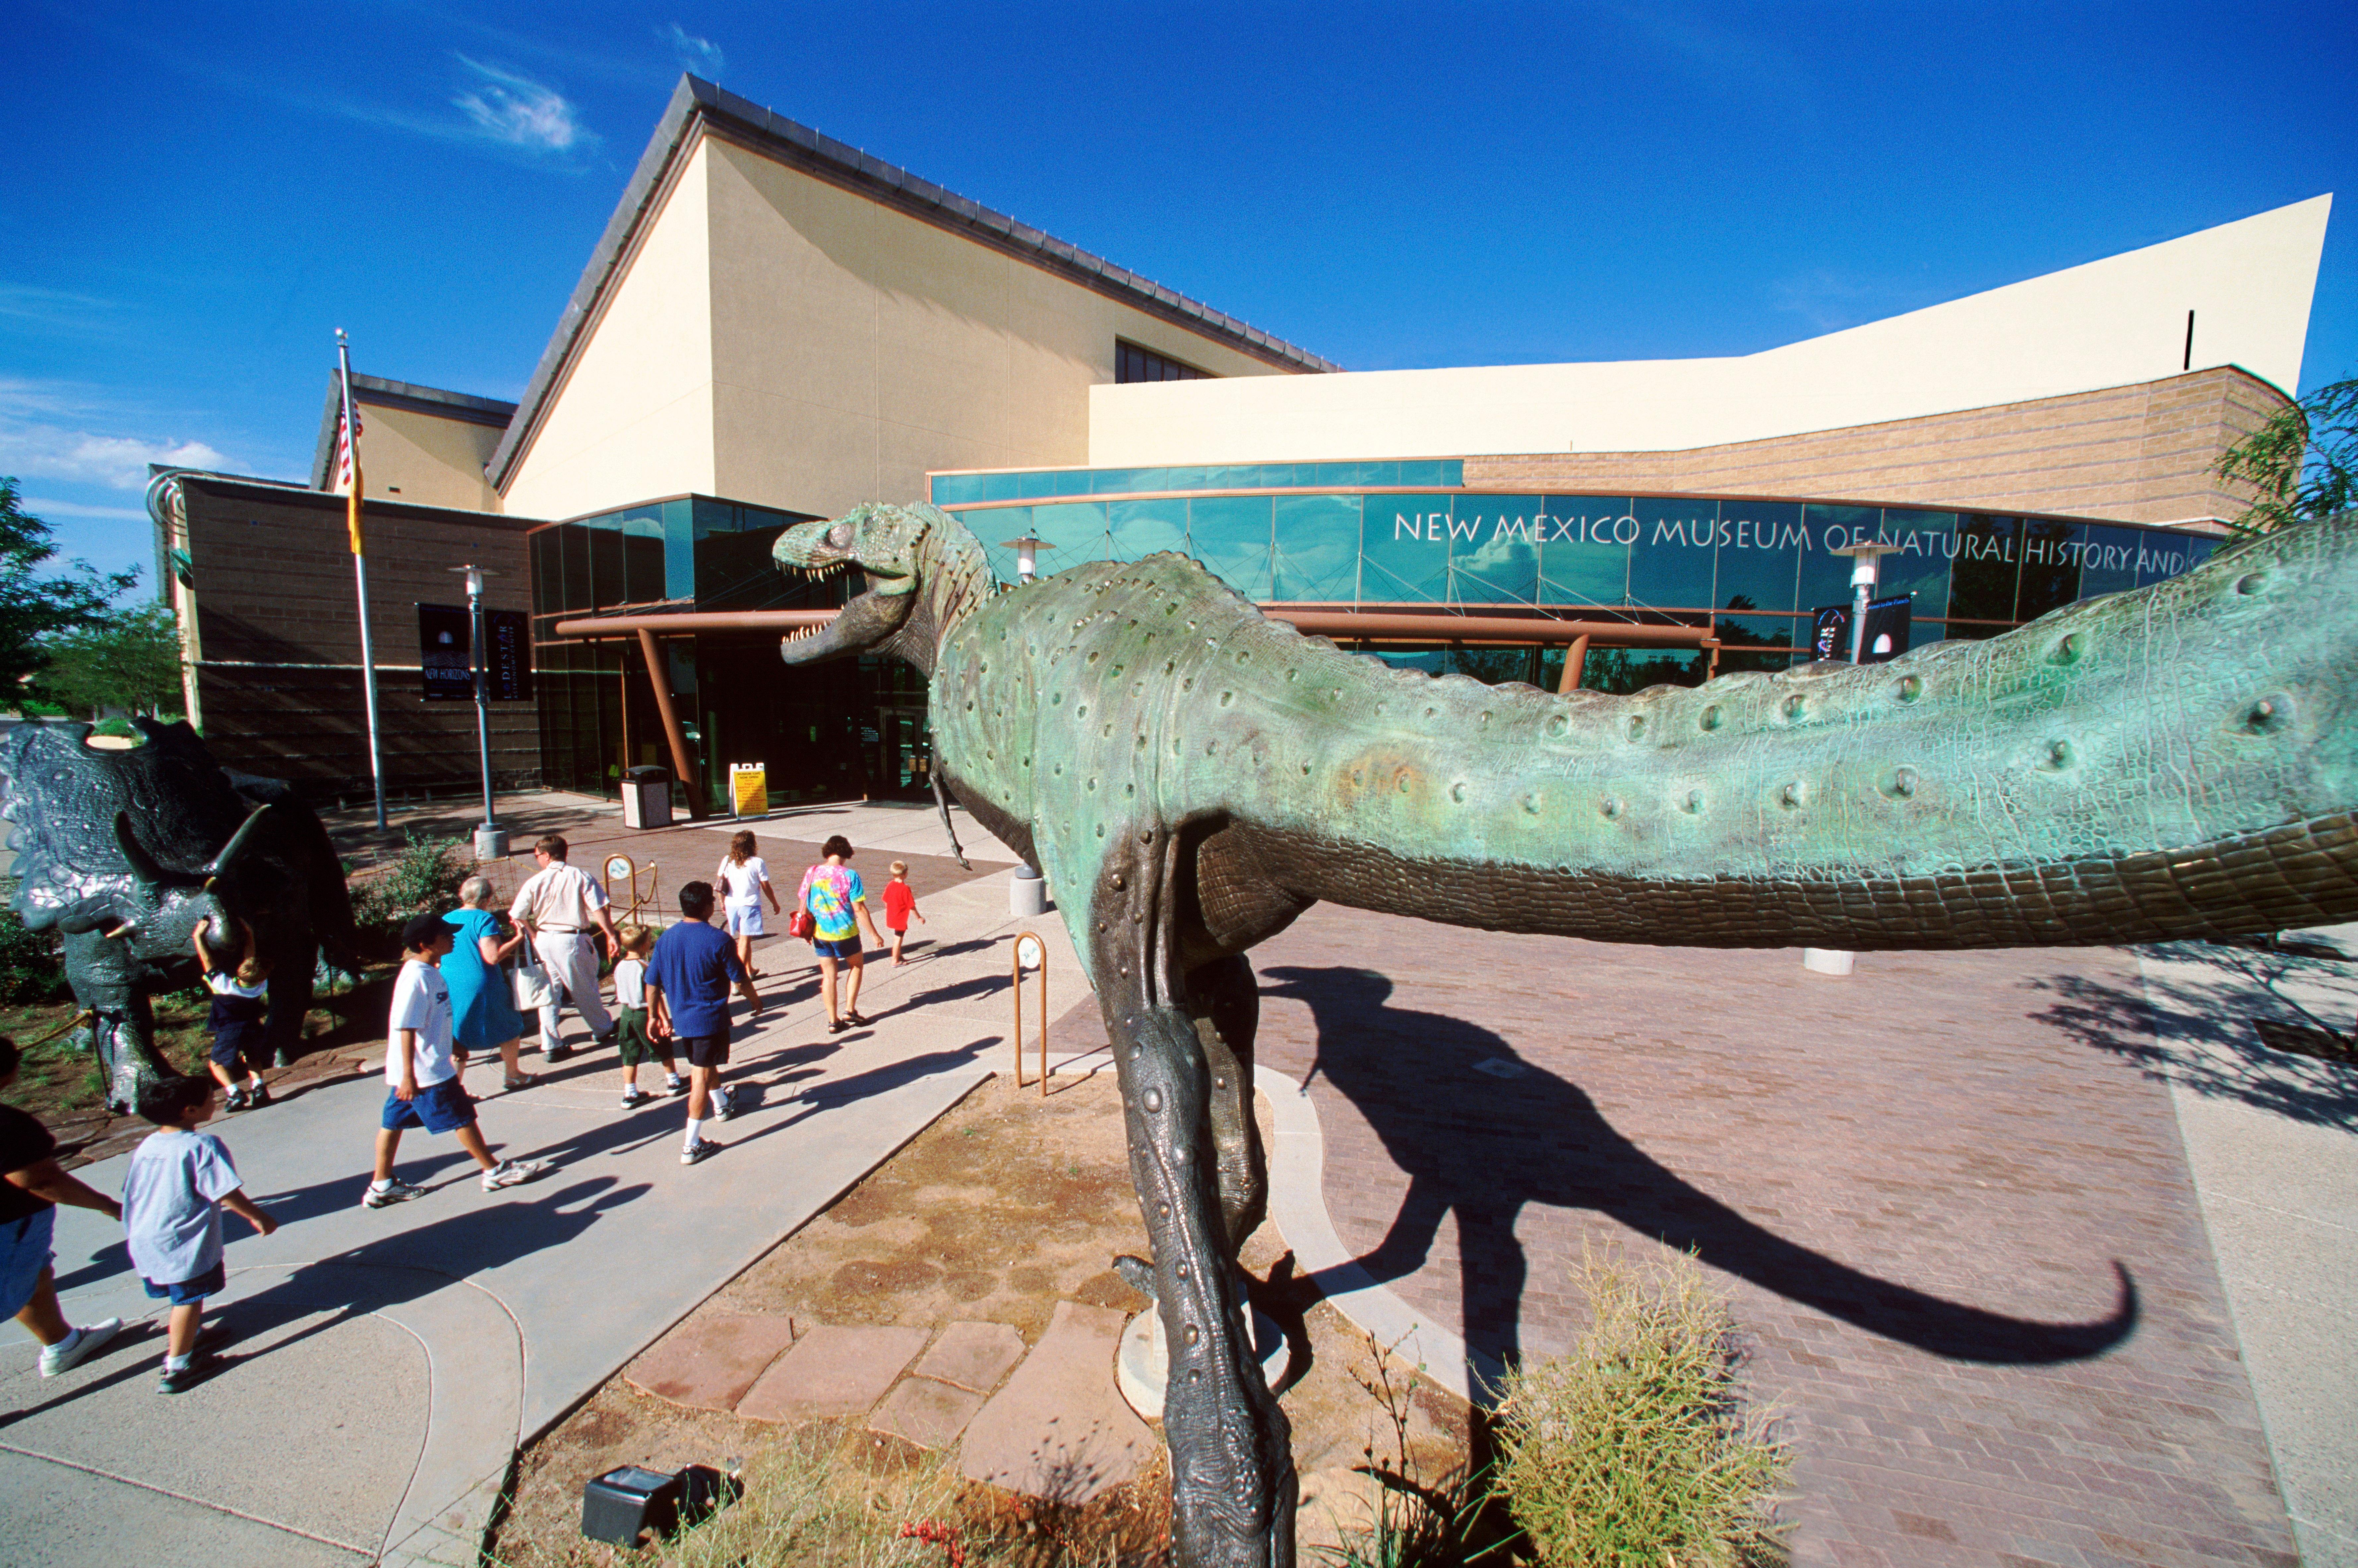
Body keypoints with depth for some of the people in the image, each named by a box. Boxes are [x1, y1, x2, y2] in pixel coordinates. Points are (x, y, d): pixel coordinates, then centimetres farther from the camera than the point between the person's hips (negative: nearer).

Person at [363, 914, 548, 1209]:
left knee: (394, 1121, 14)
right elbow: (406, 1028, -25)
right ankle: (494, 1172, 10)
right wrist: (409, 1076, -25)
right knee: (462, 1117, 0)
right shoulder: (416, 977, -22)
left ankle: (381, 1186, 23)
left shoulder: (429, 972, 9)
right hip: (426, 1071, -9)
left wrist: (454, 1049, 31)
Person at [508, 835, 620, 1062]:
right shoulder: (580, 877, -6)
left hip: (544, 940, 1)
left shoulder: (535, 881, -4)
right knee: (584, 989, 14)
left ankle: (551, 1045, 12)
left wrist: (534, 935, 12)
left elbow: (518, 916, -3)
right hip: (573, 939, -1)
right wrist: (611, 936, -9)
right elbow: (599, 909, -13)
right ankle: (603, 1029, 31)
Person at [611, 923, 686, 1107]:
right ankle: (673, 1082, 28)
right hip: (644, 1015, -6)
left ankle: (630, 1094, 16)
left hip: (626, 1013, 6)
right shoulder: (645, 968, -22)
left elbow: (619, 994, 10)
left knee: (630, 1056, 12)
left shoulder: (620, 966, 0)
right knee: (664, 1050, 13)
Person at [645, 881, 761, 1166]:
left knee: (704, 1065, 26)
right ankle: (692, 1146, -2)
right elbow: (741, 980, -10)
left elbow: (652, 983, 4)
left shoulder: (666, 939, -1)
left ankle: (721, 1105, 52)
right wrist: (756, 1001, 8)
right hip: (710, 1019, -6)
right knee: (702, 1076, -1)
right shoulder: (718, 940, -17)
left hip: (680, 1019, 6)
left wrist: (655, 1016, 16)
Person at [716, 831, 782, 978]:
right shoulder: (757, 863, -9)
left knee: (744, 938, 19)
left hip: (731, 905, 5)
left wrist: (723, 904, 18)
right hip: (750, 905, -4)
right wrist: (775, 904, 9)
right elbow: (766, 887, -4)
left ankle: (749, 970, 31)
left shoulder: (727, 861, 1)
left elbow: (721, 885, 5)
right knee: (745, 939, -2)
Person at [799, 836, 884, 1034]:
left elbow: (803, 903, 6)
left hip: (820, 934, 4)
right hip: (844, 932, -4)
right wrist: (874, 935, -7)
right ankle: (850, 1010, 16)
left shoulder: (812, 873, -2)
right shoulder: (849, 875, -15)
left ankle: (833, 1021, 17)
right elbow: (859, 909, -15)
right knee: (857, 966, 20)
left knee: (828, 975, 13)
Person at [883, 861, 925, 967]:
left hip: (891, 917, 7)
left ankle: (899, 957, 35)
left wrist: (887, 917, 21)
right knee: (898, 938, 5)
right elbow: (911, 906, -19)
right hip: (901, 918, -7)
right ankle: (895, 961, 14)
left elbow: (886, 902, 7)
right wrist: (919, 918, -6)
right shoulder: (905, 889, -23)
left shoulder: (890, 885, -2)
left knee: (897, 937, 22)